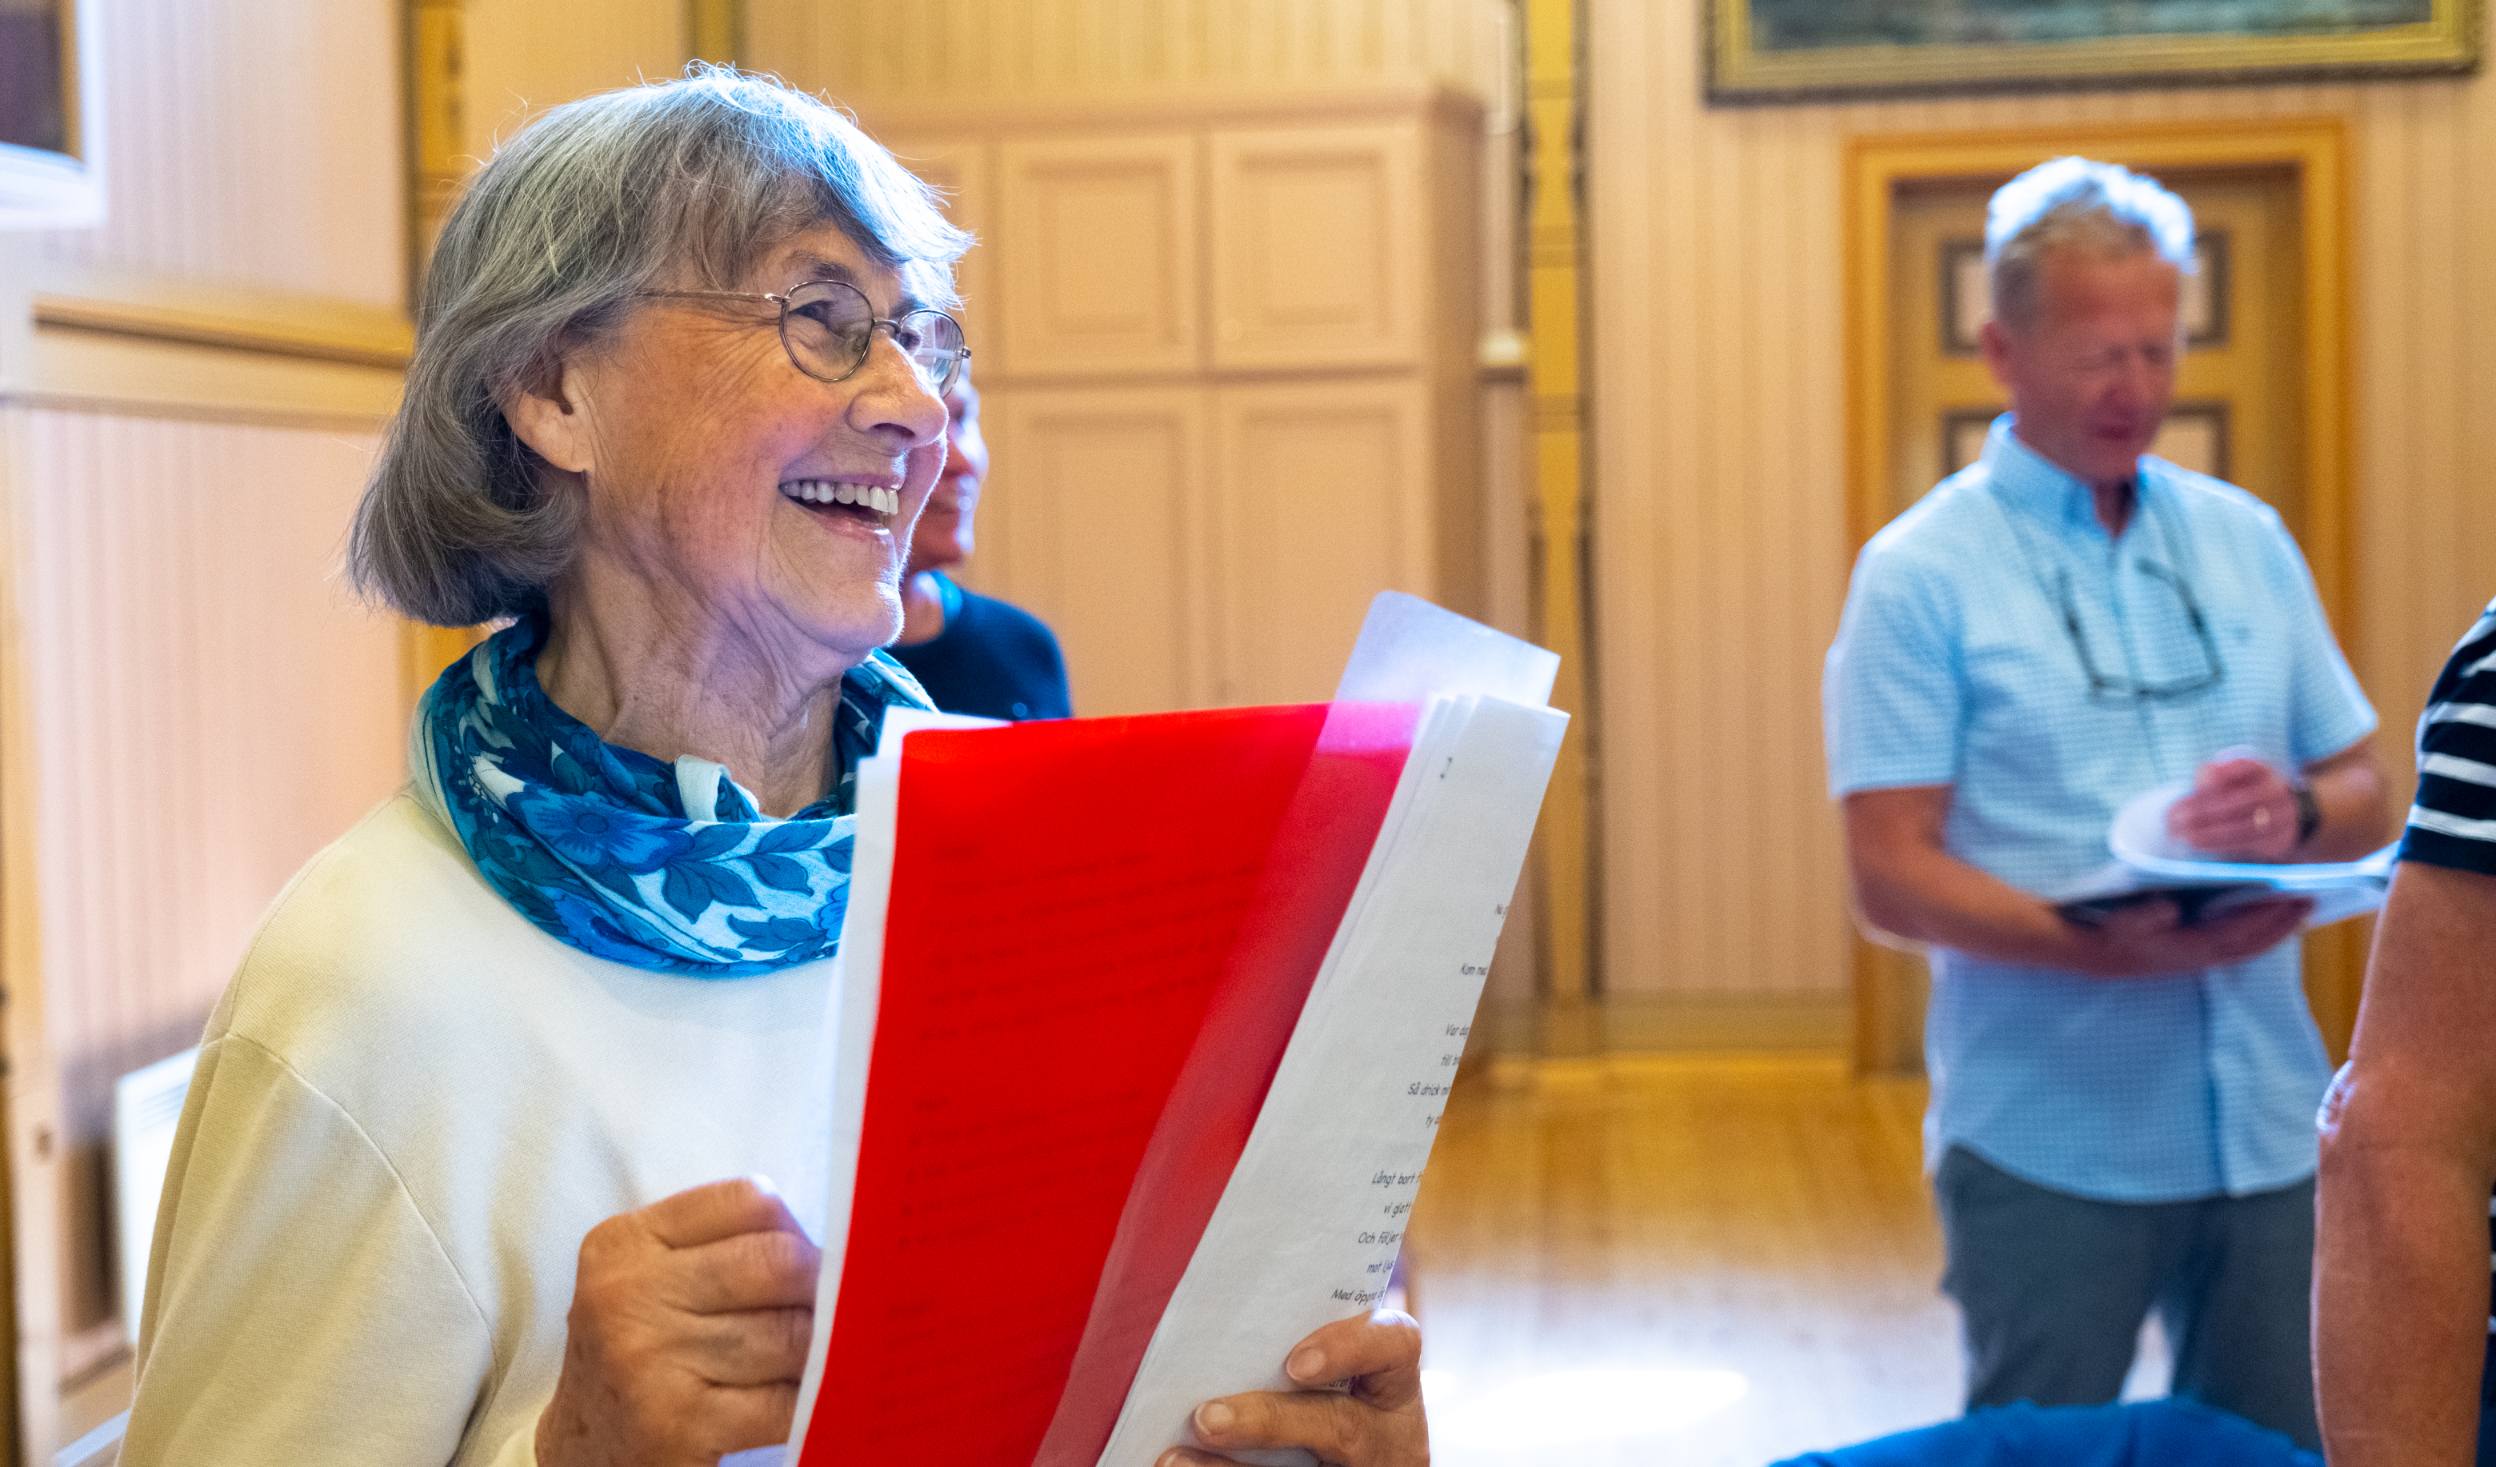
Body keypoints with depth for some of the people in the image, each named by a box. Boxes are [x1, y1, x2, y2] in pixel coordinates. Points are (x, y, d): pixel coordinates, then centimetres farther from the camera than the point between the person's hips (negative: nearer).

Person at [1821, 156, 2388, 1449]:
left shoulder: (2246, 541, 11)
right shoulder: (1924, 574, -4)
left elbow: (2363, 795, 14)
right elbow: (1891, 878, -11)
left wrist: (2299, 813, -10)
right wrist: (2111, 946, -25)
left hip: (2267, 1129, 4)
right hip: (2049, 1142, -4)